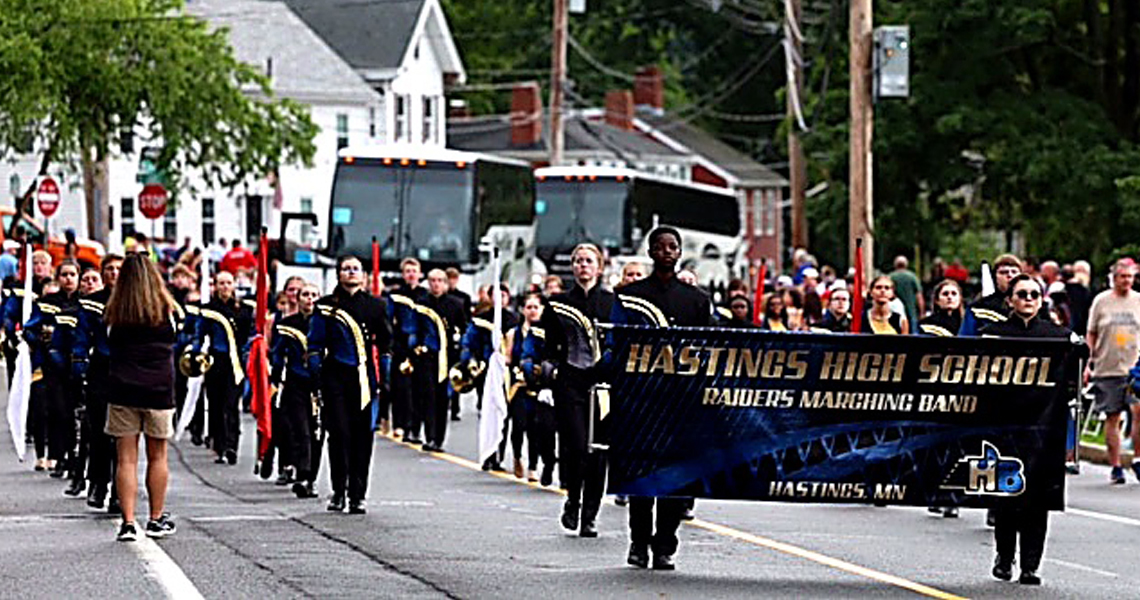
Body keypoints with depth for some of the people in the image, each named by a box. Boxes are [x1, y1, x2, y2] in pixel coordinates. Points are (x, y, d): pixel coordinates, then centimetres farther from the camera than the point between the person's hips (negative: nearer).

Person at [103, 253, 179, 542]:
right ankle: (157, 520, 18)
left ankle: (128, 522, -3)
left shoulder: (115, 312, -1)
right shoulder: (165, 309, -2)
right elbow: (174, 340, 8)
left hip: (122, 388, 0)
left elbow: (109, 343, 5)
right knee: (157, 457, 12)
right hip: (158, 389, 0)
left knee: (126, 458, 2)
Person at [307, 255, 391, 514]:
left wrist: (386, 380, 8)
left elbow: (385, 345, 15)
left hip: (365, 378, 2)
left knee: (363, 436, 0)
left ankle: (358, 495, 6)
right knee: (340, 433, -10)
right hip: (336, 377, -2)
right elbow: (315, 346, 6)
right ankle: (338, 490, 2)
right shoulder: (326, 307, 6)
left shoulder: (376, 306, 12)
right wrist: (315, 376, -3)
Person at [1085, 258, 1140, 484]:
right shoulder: (1101, 301, 6)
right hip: (1107, 369, 0)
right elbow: (1091, 334, 10)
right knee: (1112, 417, 3)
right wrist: (1089, 363, 4)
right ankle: (1115, 466, 9)